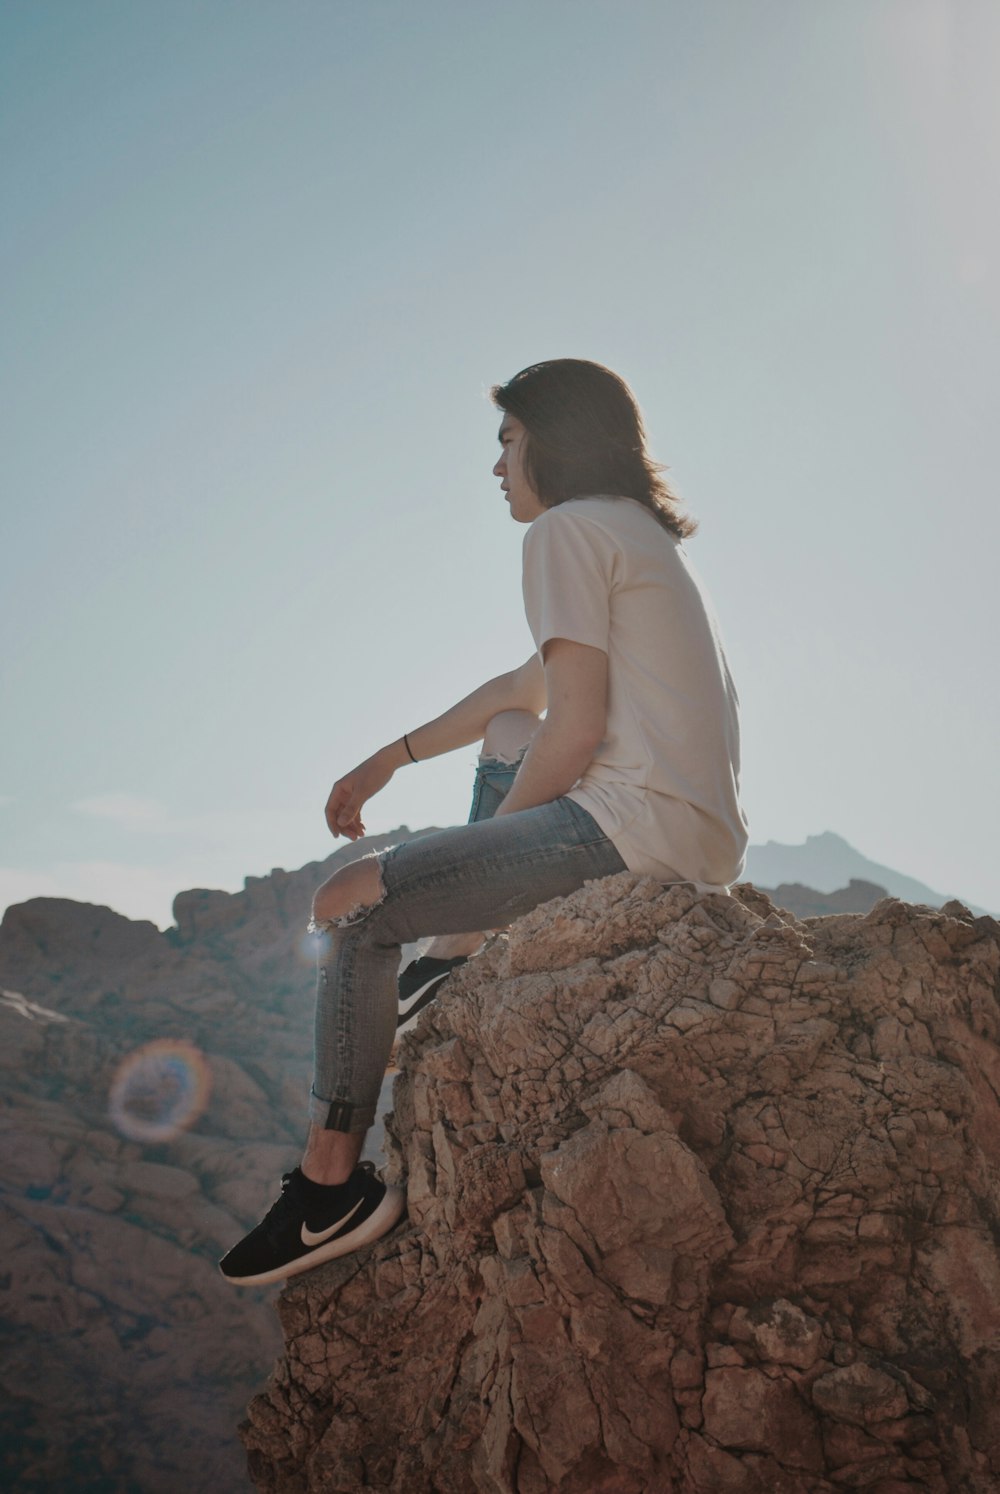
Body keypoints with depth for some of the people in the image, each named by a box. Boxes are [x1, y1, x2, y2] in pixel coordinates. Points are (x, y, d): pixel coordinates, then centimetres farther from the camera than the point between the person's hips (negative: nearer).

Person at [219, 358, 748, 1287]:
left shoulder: (567, 527, -5)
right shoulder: (641, 532, 24)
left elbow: (575, 729, -15)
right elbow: (526, 689, 29)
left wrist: (496, 830, 1)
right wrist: (389, 760, 28)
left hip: (639, 825, -10)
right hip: (702, 831, 10)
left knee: (354, 904, -6)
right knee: (502, 740, 32)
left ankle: (332, 1184, 0)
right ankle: (453, 967, 29)